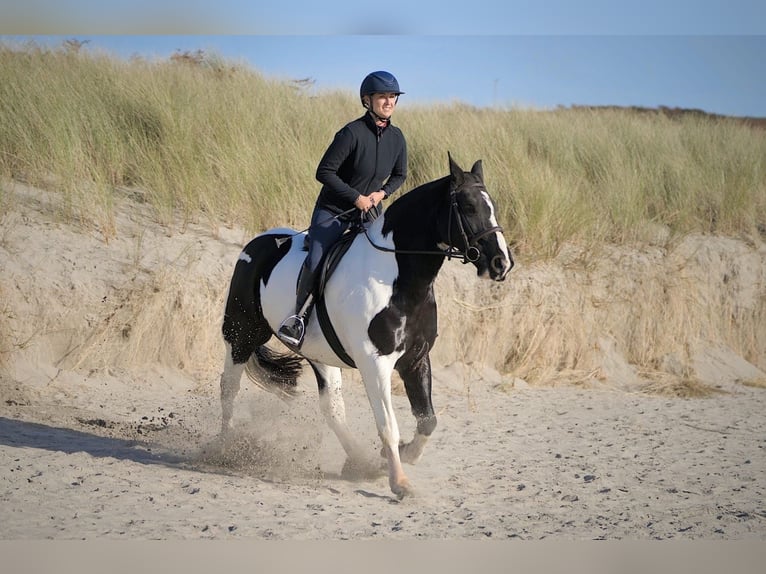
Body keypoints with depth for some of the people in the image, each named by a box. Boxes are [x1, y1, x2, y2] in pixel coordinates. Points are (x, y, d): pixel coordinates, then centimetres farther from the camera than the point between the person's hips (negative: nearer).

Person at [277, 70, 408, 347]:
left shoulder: (396, 138, 1)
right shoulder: (352, 133, -18)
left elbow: (399, 175, 15)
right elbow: (324, 172, -17)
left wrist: (383, 192, -5)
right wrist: (356, 197, -17)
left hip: (369, 211, 6)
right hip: (332, 210, -6)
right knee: (316, 261, -23)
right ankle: (299, 315, -7)